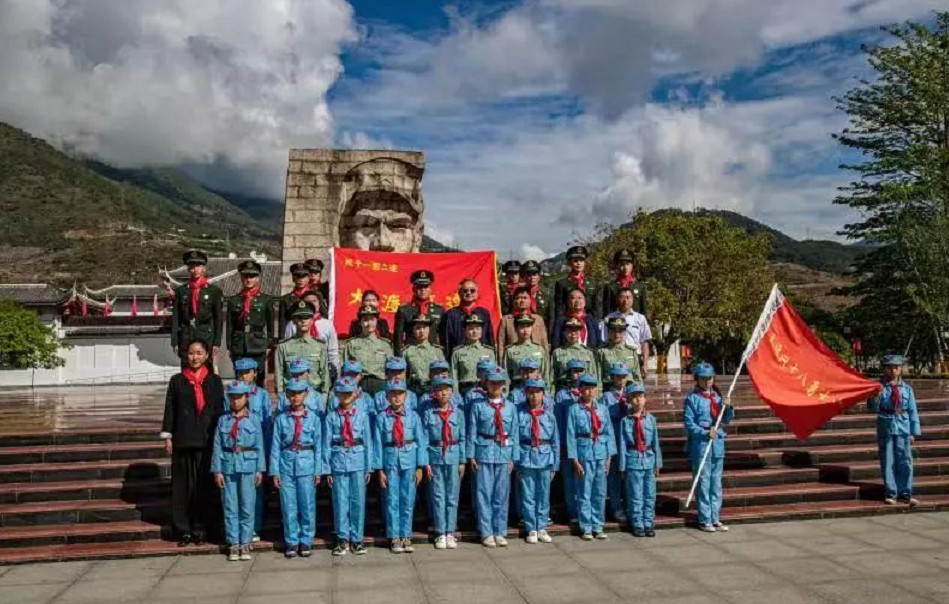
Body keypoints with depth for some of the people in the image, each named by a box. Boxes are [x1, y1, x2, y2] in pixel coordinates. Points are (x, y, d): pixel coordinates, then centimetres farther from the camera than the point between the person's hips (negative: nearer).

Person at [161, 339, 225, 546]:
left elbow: (219, 410, 7)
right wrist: (167, 437, 3)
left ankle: (200, 529, 12)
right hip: (182, 440, 0)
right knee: (182, 484, 3)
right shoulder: (177, 381, 6)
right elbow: (170, 410, 7)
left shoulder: (214, 381, 6)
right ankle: (183, 530, 11)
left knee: (204, 484, 2)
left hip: (206, 441, 0)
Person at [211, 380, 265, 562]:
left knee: (247, 506, 3)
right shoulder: (223, 420, 5)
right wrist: (217, 470, -2)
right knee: (230, 507, 5)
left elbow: (259, 446, 2)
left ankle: (245, 543, 12)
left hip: (248, 466, -1)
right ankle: (233, 544, 14)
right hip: (228, 466, 1)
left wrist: (259, 470, -1)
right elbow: (217, 446, 4)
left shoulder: (253, 420, 2)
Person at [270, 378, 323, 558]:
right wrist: (274, 471, -1)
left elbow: (318, 445, 3)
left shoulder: (314, 418, 1)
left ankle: (306, 541, 16)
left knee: (307, 505, 3)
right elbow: (275, 446, 3)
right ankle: (291, 542, 17)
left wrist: (318, 471, -1)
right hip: (286, 464, 1)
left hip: (307, 463, -1)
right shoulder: (281, 419, 3)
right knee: (288, 506, 5)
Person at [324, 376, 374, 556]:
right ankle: (343, 539, 18)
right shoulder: (331, 417, 1)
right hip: (338, 462, 0)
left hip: (358, 461, 1)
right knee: (340, 502, 5)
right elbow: (327, 444, 2)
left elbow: (368, 442, 5)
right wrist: (327, 469, -1)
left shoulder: (362, 415, 3)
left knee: (358, 501, 5)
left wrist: (368, 467, 3)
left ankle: (357, 539, 16)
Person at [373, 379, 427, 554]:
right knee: (392, 501, 5)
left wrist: (420, 467, -3)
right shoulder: (382, 418, -3)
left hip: (409, 462, 1)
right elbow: (378, 444, -1)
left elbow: (420, 441, 0)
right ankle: (394, 538, 16)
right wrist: (380, 470, -3)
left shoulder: (413, 416, -2)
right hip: (390, 462, 0)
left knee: (408, 501, 6)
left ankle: (406, 537, 17)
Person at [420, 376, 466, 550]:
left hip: (454, 457, 1)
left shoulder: (458, 412, 2)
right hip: (435, 457, -1)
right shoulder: (428, 413, -1)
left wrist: (462, 461, 1)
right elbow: (424, 439, -1)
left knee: (452, 496, 6)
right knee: (438, 496, 5)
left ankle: (450, 532, 15)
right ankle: (440, 533, 14)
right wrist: (425, 462, -6)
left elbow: (462, 438, 4)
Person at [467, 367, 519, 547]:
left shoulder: (510, 407, 7)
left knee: (502, 494, 7)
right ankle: (486, 533, 11)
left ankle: (500, 532, 17)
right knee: (484, 493, 1)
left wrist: (513, 457, 3)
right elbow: (472, 432, 0)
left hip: (504, 453, 2)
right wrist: (471, 456, -3)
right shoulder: (478, 405, 0)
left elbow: (514, 433, 7)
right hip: (484, 453, -2)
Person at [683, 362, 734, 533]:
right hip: (700, 446, -6)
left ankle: (715, 518, 20)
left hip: (718, 445, 6)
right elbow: (688, 423, -9)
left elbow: (726, 420, 15)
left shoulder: (717, 397, 12)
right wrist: (705, 433, -19)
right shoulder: (692, 398, -5)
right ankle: (705, 520, 7)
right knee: (703, 483, -1)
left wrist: (728, 407, -3)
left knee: (716, 483, 11)